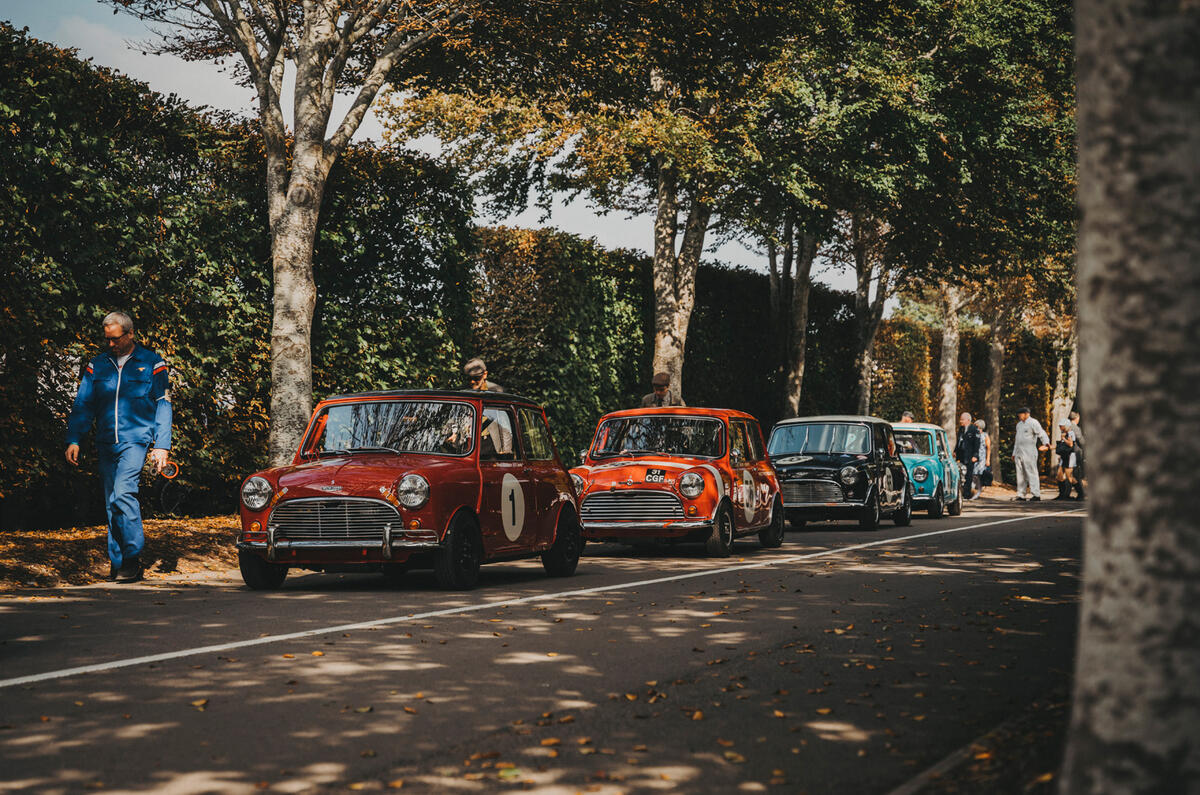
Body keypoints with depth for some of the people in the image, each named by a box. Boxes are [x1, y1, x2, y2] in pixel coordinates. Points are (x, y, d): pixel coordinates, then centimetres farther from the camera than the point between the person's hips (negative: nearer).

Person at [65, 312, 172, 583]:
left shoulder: (152, 364, 3)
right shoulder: (97, 366, 12)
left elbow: (163, 406, 3)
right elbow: (82, 405, 12)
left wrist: (162, 446, -5)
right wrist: (73, 440, 0)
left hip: (136, 440, -4)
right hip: (106, 444, 4)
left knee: (122, 493, -22)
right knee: (112, 505, 5)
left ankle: (133, 557, -16)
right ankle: (118, 565, 11)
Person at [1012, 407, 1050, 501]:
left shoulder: (1033, 423, -5)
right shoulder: (1019, 424, 20)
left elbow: (1041, 433, -17)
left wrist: (1046, 443, -35)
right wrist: (1014, 453, 25)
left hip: (1029, 453, -8)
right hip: (1018, 453, 8)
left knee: (1031, 473, -11)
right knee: (1020, 474, 7)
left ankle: (1036, 494, -12)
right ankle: (1021, 495, 11)